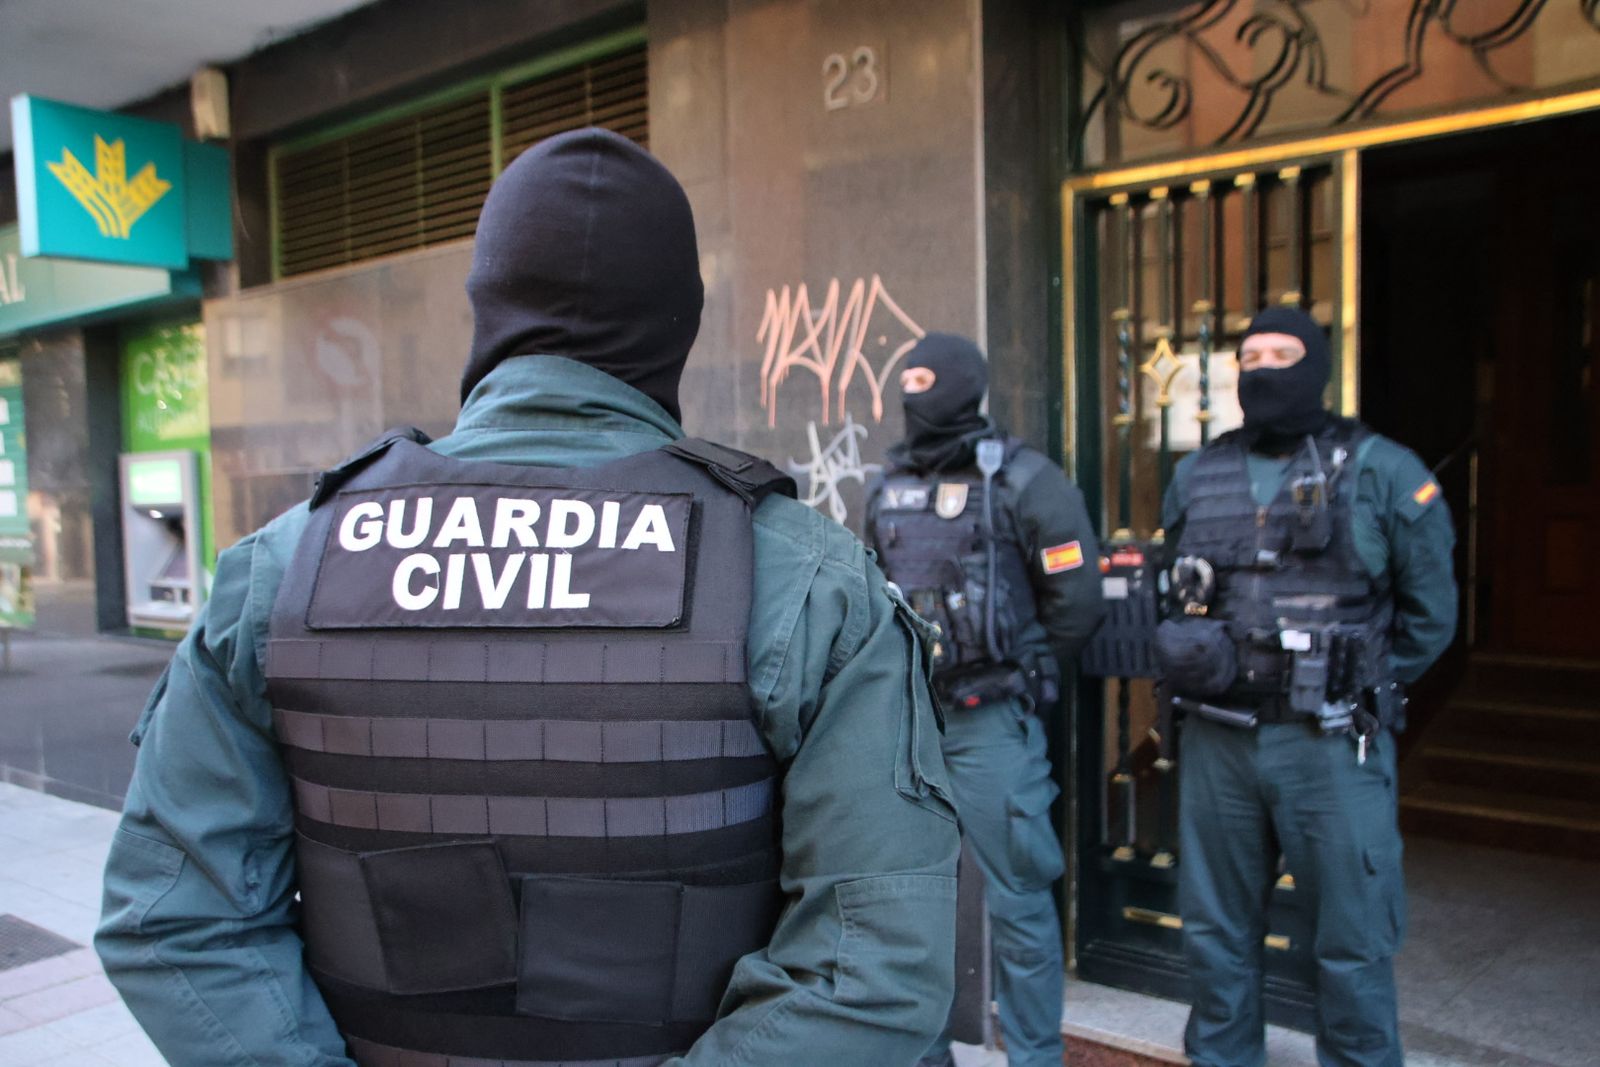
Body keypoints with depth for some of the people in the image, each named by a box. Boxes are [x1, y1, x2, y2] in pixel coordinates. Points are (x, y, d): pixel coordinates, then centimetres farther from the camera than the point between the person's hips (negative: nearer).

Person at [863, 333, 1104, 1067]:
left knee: (1017, 901, 2)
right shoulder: (888, 489, 11)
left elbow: (1075, 602, -7)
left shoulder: (1023, 481, -7)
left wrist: (1021, 677, -2)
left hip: (988, 724, -6)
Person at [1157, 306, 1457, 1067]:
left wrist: (1364, 691, 1)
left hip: (1332, 745, -3)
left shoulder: (1381, 473, -2)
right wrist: (1200, 672, 10)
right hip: (1217, 739, 4)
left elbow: (1429, 610, 2)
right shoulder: (1196, 476, 9)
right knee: (1215, 934, 15)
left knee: (1352, 946, 6)